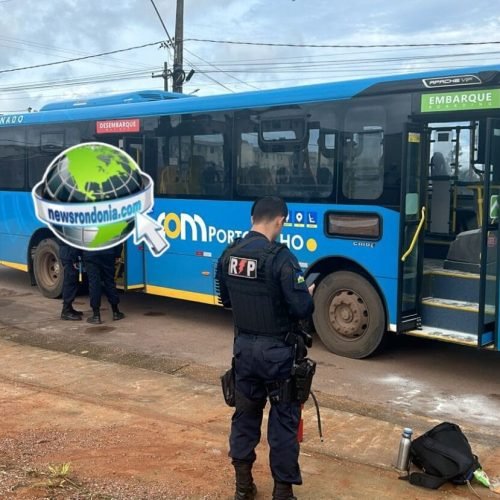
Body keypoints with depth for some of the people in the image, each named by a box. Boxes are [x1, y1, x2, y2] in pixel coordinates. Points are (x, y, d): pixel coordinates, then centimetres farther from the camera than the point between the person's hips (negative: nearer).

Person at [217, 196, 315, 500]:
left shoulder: (229, 255, 0)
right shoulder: (280, 257, -21)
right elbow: (302, 309, -21)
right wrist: (308, 294, 0)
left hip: (244, 346, 6)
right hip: (276, 350, -6)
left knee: (246, 412, 17)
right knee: (284, 419, 7)